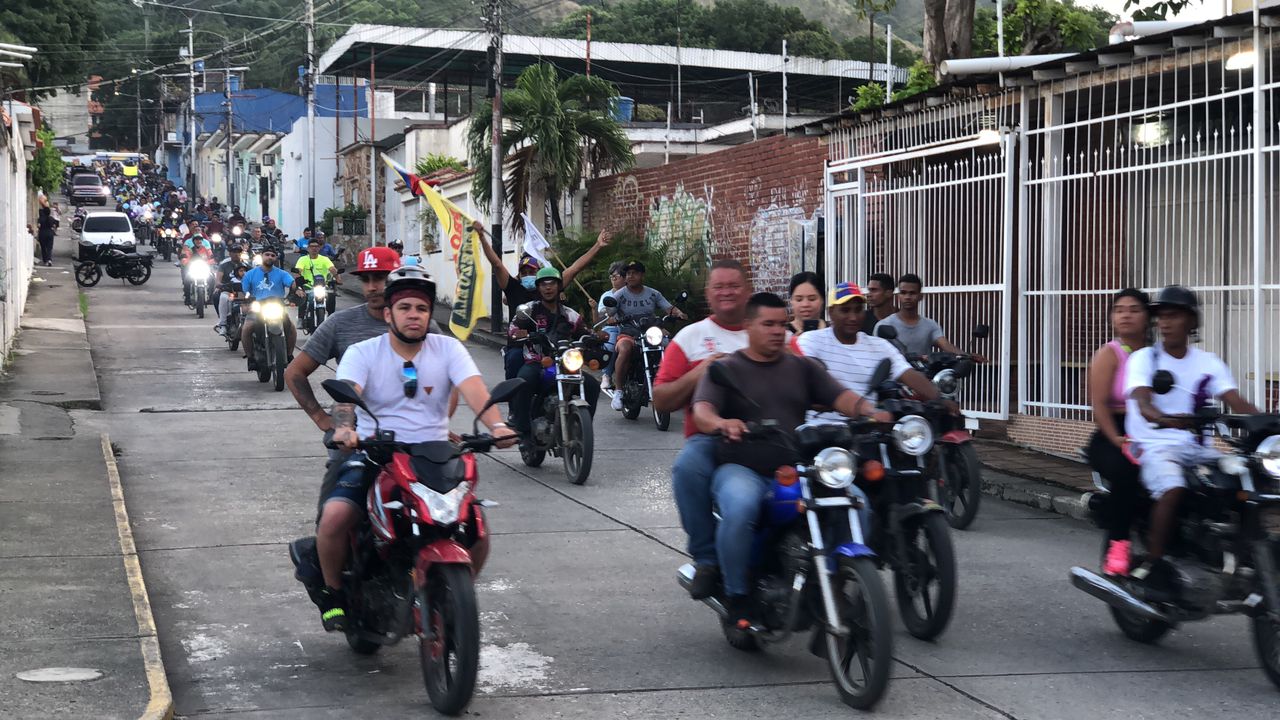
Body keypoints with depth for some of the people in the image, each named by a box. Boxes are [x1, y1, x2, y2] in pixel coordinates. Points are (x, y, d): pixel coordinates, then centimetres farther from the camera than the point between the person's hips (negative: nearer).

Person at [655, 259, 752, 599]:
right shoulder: (690, 338, 16)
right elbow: (661, 400, 10)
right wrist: (697, 374, -5)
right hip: (709, 437, 0)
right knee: (688, 468, -34)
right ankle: (707, 559, -22)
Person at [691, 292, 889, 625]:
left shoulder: (802, 367, 20)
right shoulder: (725, 369, 9)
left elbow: (840, 396, 6)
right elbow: (702, 410, -9)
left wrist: (871, 411, -16)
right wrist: (721, 424, -33)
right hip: (743, 467, -3)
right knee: (740, 506, -38)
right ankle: (736, 595, -18)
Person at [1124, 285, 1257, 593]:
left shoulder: (1208, 363, 10)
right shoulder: (1144, 358, -3)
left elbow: (1235, 401, -4)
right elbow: (1142, 403, -21)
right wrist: (1165, 419, -45)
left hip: (1195, 448, 5)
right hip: (1154, 446, -5)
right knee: (1173, 489, -35)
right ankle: (1151, 563, -25)